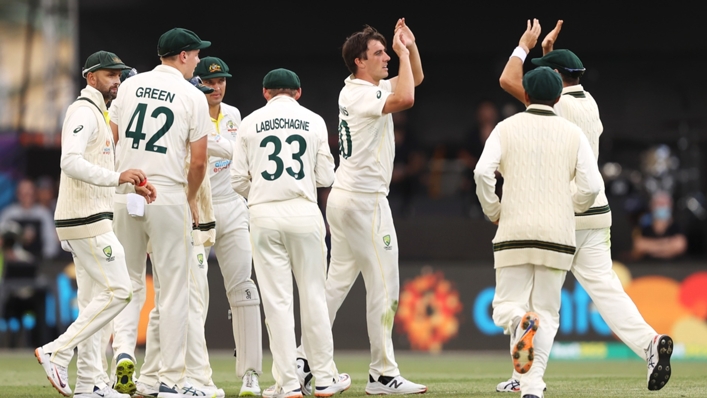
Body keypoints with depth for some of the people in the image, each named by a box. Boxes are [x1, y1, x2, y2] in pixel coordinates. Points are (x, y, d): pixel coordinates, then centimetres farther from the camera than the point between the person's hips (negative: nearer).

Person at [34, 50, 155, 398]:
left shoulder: (96, 114, 21)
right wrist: (117, 177, -33)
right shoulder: (83, 111, -12)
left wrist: (132, 185, 17)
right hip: (86, 220, -11)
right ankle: (56, 353, -11)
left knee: (93, 300, 9)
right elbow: (71, 162, -27)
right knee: (118, 291, -12)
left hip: (91, 219, 11)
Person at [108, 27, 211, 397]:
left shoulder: (129, 86, 8)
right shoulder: (193, 96, -4)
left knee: (128, 282, 15)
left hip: (125, 196, 4)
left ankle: (123, 349, -9)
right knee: (172, 287, 3)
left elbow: (111, 141, 9)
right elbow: (198, 161, -5)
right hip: (168, 196, -4)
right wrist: (191, 200, 11)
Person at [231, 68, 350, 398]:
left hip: (264, 215, 0)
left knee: (276, 300, 0)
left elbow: (238, 179, 4)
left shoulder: (250, 123, 5)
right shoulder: (314, 121, 5)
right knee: (313, 296, 7)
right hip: (304, 212, 0)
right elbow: (325, 177, 4)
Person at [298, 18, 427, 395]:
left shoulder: (357, 88, 14)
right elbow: (406, 98, -32)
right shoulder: (361, 95, -15)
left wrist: (410, 46, 6)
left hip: (343, 197, 10)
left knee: (337, 282, 11)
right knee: (384, 287, -5)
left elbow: (414, 79, 24)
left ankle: (305, 362, 9)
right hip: (364, 200, -10)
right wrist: (403, 52, -19)